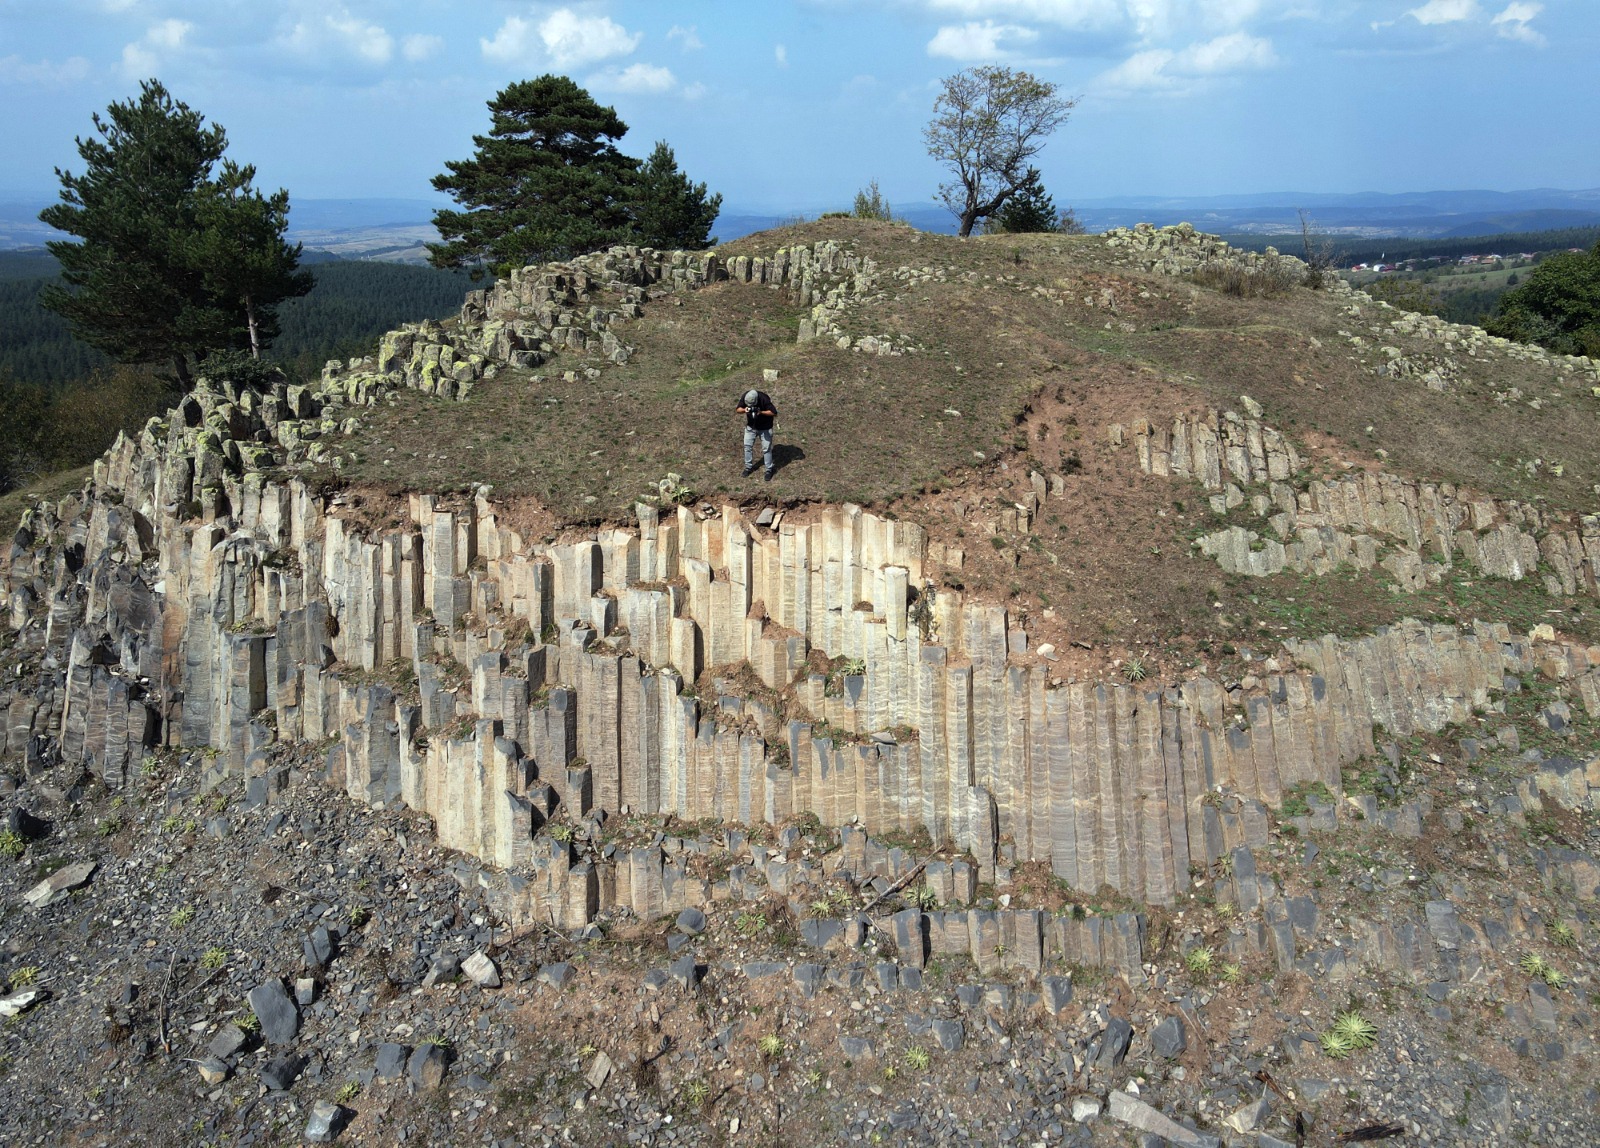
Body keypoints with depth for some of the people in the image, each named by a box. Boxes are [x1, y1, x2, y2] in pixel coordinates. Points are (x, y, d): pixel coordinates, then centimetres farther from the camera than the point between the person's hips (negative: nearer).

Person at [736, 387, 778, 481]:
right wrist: (744, 410, -32)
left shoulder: (764, 399, -32)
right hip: (750, 427, 4)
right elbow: (738, 409, -9)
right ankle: (749, 467, 27)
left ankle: (768, 470, 15)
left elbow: (774, 413, -26)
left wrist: (761, 412, -38)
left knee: (766, 448, 1)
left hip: (764, 428, -4)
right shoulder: (744, 396, -20)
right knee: (747, 446, 9)